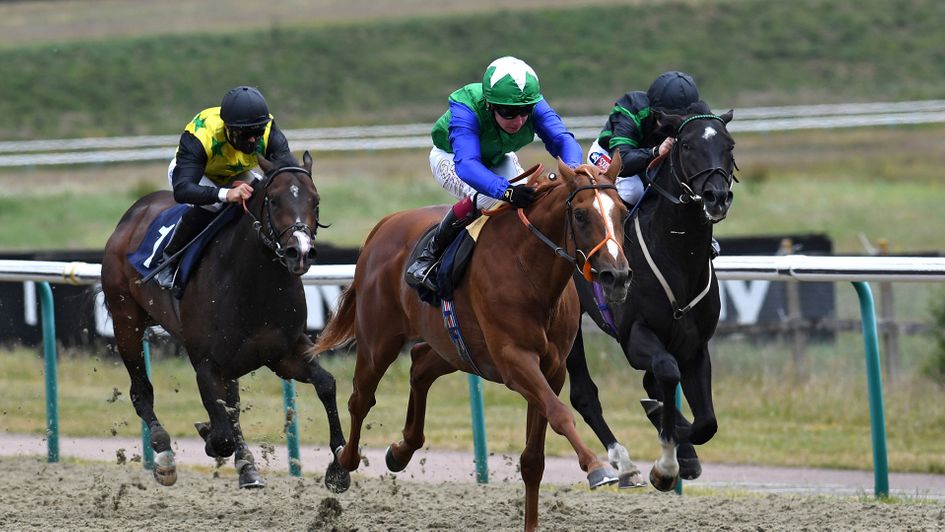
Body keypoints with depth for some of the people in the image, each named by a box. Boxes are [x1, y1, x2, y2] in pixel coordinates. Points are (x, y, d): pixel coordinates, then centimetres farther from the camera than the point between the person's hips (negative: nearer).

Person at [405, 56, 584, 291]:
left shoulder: (535, 106, -31)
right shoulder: (466, 109, -43)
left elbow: (563, 139, -40)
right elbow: (466, 164, -54)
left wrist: (572, 170, -64)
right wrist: (506, 190, -71)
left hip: (498, 160, 5)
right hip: (451, 158, -5)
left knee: (530, 199, -20)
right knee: (485, 196, -34)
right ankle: (429, 255, -17)